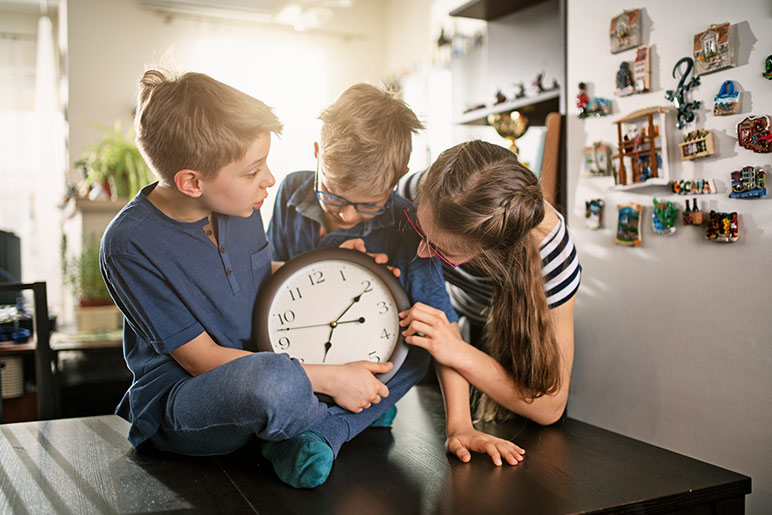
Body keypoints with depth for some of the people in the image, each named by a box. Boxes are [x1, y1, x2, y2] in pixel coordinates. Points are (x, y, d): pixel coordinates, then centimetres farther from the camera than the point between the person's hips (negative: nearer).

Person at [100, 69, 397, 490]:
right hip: (177, 404, -6)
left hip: (259, 365, 7)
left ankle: (299, 438, -16)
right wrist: (330, 380, -23)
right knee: (271, 378, -41)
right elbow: (201, 359, -20)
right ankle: (335, 424, -8)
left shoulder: (240, 206, -2)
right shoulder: (129, 244, -20)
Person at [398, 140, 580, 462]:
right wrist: (458, 420, -43)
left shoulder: (551, 254, -43)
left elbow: (550, 407, -35)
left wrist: (459, 353, -50)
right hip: (452, 310, 2)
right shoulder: (417, 196, -38)